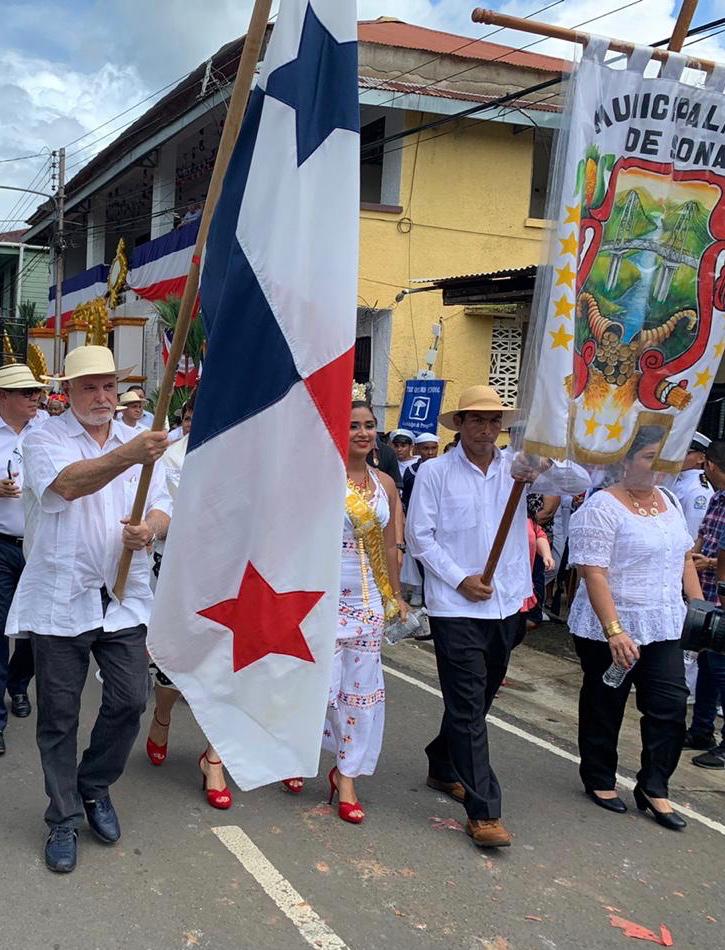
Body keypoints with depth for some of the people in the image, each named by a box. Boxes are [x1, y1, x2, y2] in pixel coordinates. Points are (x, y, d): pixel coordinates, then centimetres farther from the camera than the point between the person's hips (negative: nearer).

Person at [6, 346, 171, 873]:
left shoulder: (140, 441, 9)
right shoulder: (45, 439, -4)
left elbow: (163, 510, 5)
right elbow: (70, 482, -26)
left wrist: (150, 529, -20)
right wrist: (128, 455, -44)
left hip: (124, 598, 3)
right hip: (61, 600, -3)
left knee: (131, 699, 0)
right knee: (60, 716, 6)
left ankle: (94, 786, 27)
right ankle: (64, 818, 23)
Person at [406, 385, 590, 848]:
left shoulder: (517, 466, 5)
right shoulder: (435, 472, -3)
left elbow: (581, 481, 1)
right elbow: (420, 536, -5)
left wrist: (546, 463, -19)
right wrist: (460, 579, -13)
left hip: (507, 606, 5)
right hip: (456, 608, -4)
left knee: (478, 700, 18)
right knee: (468, 707, -4)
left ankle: (443, 768, 40)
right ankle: (483, 811, 1)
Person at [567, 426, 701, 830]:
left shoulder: (669, 500, 9)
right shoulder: (603, 506, -15)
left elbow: (684, 557, 17)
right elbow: (594, 574, -20)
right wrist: (614, 632, -26)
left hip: (664, 629, 6)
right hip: (610, 630, -6)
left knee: (670, 705, 2)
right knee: (605, 708, 10)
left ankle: (654, 789, 16)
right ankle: (600, 780, 29)